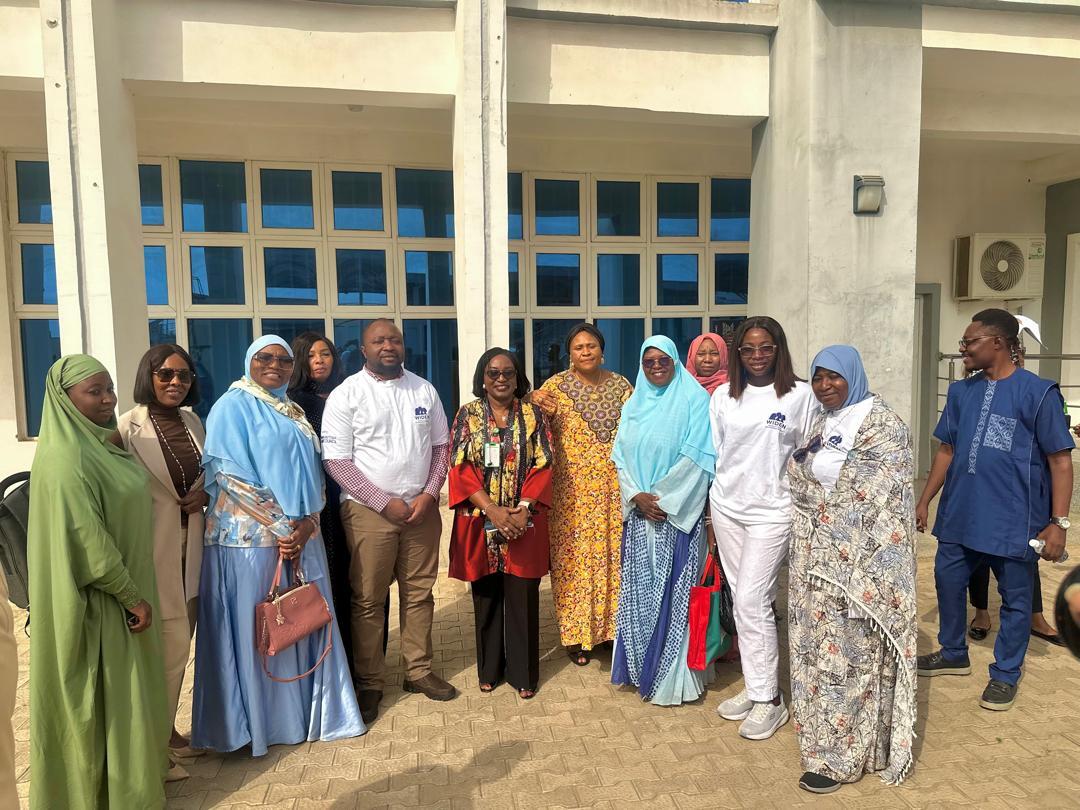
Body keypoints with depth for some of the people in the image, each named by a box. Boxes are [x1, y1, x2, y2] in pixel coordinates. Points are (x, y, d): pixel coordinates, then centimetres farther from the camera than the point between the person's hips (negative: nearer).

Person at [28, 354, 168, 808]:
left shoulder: (104, 444, 6)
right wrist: (132, 596, -16)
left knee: (126, 692, 21)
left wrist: (134, 591, 14)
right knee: (108, 697, 6)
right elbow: (89, 542, -24)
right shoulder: (66, 459, -22)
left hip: (123, 587, 9)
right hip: (99, 602, -9)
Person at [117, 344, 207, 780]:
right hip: (153, 548, -6)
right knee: (170, 644, -3)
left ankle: (168, 730, 34)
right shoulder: (129, 427, -13)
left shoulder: (192, 421, 7)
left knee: (177, 643, 16)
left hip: (190, 547, 7)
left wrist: (204, 491, -2)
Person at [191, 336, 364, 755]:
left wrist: (305, 525, -6)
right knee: (254, 630, 3)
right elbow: (231, 476, -12)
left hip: (300, 536, 6)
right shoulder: (233, 406, -4)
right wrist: (281, 527, -14)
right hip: (251, 538, -6)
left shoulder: (293, 412, 15)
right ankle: (257, 721, 19)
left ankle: (306, 711, 26)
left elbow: (310, 473, 10)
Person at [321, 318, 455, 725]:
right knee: (368, 600, 4)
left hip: (422, 508, 4)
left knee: (419, 594, 11)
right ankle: (368, 683, 19)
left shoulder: (425, 390, 8)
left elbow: (441, 446, 11)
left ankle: (419, 671, 27)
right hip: (369, 511, -3)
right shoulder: (346, 394, -3)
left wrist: (429, 494, -5)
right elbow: (336, 460, -8)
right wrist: (385, 502, -13)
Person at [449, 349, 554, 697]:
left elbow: (543, 465, -1)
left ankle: (523, 673, 20)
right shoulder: (468, 414, 2)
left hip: (524, 521, 0)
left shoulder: (533, 414, 3)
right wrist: (492, 510, -15)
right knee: (486, 594, 10)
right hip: (480, 520, 0)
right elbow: (460, 468, -4)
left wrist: (522, 510, -13)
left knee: (522, 596, 4)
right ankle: (489, 669, 27)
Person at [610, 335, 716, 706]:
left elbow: (695, 457, -11)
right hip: (638, 513, 5)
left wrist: (661, 499, -14)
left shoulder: (694, 399, -4)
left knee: (673, 591, 0)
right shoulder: (633, 405, 12)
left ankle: (673, 676, 13)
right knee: (638, 591, 10)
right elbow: (622, 456, 8)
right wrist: (636, 496, -7)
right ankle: (641, 666, 25)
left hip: (678, 512, -5)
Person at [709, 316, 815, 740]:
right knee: (742, 599, 11)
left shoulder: (800, 395, -3)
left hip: (772, 511, -4)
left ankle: (769, 699, 11)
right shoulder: (723, 396, 6)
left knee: (753, 601, -6)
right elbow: (714, 455, 10)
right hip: (726, 509, 4)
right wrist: (711, 515, 11)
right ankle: (754, 686, 26)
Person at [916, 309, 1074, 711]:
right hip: (959, 513, 6)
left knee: (1014, 599, 10)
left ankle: (1005, 674, 28)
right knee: (948, 581, 16)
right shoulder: (961, 391, 6)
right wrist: (924, 501, 12)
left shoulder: (1038, 392, -10)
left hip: (1013, 519, -5)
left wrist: (1059, 522, -12)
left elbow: (1060, 461, -9)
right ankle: (953, 654, 36)